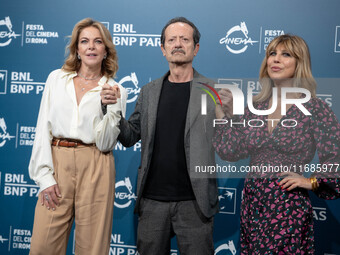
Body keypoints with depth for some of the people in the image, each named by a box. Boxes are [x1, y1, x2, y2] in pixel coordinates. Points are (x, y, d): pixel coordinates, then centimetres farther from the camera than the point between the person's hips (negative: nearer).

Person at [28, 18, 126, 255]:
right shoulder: (56, 78, 9)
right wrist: (44, 175, -4)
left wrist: (111, 106, -14)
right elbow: (43, 128, 4)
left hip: (95, 168, -1)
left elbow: (105, 143, -1)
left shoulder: (115, 90, 5)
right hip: (56, 163, 1)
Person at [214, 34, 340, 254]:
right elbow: (230, 152, 4)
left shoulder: (315, 109, -7)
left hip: (289, 209, -5)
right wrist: (223, 114, 1)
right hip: (251, 205, 5)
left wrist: (312, 182, -15)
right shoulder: (256, 107, 7)